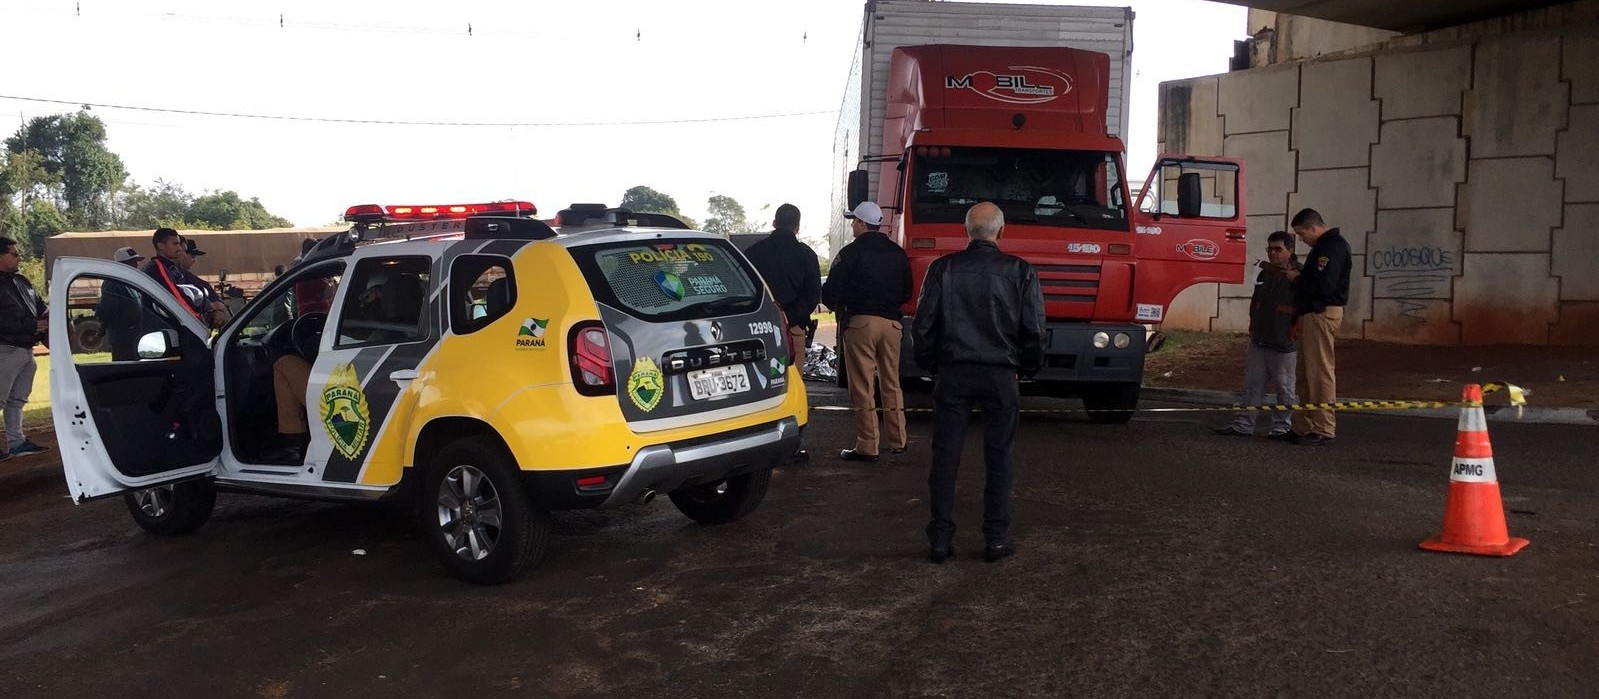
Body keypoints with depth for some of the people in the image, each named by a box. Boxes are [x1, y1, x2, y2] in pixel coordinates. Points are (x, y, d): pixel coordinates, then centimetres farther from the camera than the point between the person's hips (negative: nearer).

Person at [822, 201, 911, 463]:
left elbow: (830, 292, -7)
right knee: (891, 384, 15)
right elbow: (907, 293, 18)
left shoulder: (852, 252, -6)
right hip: (892, 323, 5)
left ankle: (867, 447, -3)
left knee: (862, 386, -2)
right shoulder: (897, 253, 12)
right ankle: (897, 441, 19)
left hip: (860, 322, -5)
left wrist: (838, 308, 13)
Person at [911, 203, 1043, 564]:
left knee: (945, 457, 5)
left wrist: (930, 365, 12)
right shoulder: (1021, 272, -3)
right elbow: (1034, 330, -2)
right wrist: (1027, 368, 13)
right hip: (1001, 376, 0)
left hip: (952, 374, 1)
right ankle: (996, 539, 10)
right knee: (999, 458, 8)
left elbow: (922, 325, -1)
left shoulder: (943, 269, -2)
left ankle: (940, 540, 8)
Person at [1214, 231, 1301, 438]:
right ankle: (1243, 425, 13)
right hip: (1259, 342, 7)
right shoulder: (1265, 274, 14)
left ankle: (1282, 426, 13)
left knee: (1286, 388, 3)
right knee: (1253, 384, 9)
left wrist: (1295, 330, -13)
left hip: (1284, 345, -7)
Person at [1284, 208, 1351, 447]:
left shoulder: (1333, 247, -13)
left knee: (1321, 371, -8)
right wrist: (1299, 318, 16)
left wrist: (1297, 278, -8)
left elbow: (1323, 285, -24)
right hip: (1313, 315, 11)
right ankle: (1305, 427, 17)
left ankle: (1324, 429, -6)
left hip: (1322, 315, -11)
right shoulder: (1323, 246, 20)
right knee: (1311, 372, 12)